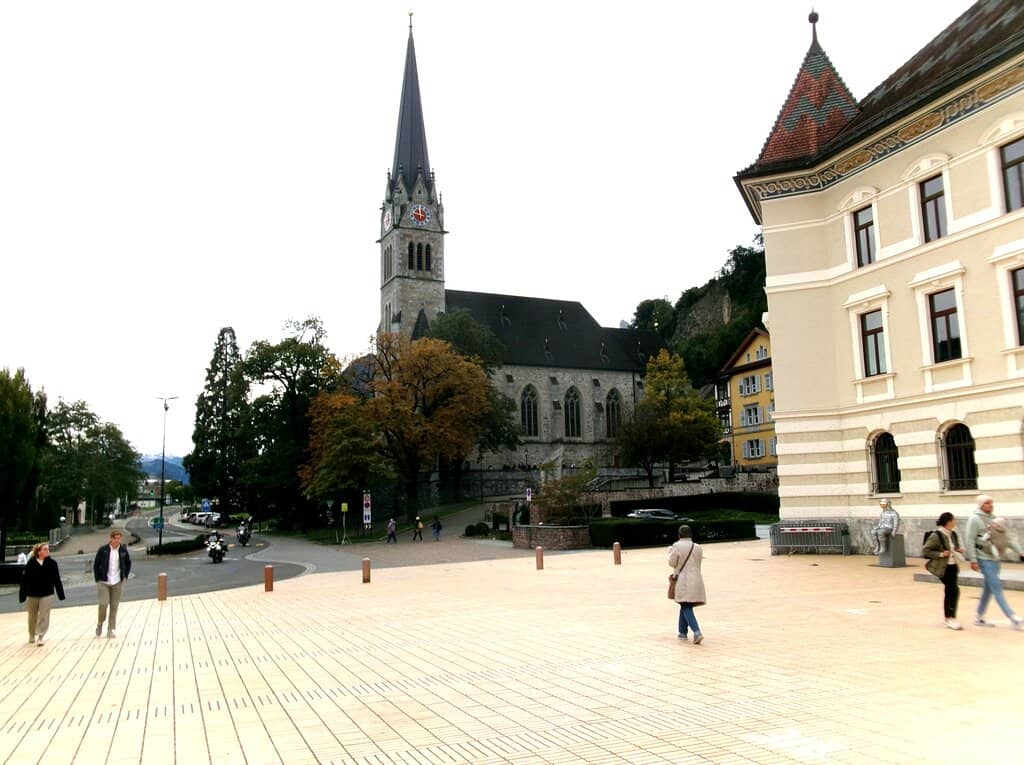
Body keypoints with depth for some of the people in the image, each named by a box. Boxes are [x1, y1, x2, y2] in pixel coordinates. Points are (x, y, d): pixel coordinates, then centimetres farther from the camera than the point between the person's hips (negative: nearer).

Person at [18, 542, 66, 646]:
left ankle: (40, 637, 1)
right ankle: (32, 636, 36)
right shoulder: (30, 564, -10)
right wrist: (22, 595, -9)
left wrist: (61, 594, 0)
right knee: (32, 617, 16)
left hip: (47, 594, 0)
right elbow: (25, 580, -8)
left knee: (44, 616, -4)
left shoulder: (52, 563, -6)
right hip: (32, 595, 1)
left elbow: (57, 580, -1)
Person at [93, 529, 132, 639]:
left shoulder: (123, 550, 1)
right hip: (104, 582, -2)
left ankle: (111, 630, 13)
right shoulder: (103, 550, -5)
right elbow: (95, 565, 3)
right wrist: (97, 579, -1)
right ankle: (100, 623, 17)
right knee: (103, 603, -11)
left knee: (114, 606, 4)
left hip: (117, 583, 2)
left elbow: (128, 563, 17)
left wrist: (125, 576, 9)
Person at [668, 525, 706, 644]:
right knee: (685, 606, 19)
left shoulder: (677, 546, -9)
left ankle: (697, 632, -22)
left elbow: (672, 562, -4)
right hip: (696, 580, 5)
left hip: (683, 581, -5)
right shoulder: (697, 547, 7)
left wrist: (670, 552, 13)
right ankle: (683, 632, 26)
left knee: (686, 607, -5)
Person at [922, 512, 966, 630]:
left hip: (953, 566, 8)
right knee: (954, 590, -13)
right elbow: (925, 550, -13)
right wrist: (940, 554, -20)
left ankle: (949, 618, 22)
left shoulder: (953, 535, 8)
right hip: (943, 567, -7)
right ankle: (951, 618, -5)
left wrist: (960, 550, 4)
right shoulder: (936, 535, -15)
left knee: (950, 591, 12)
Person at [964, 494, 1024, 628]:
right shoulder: (975, 519, -10)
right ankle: (1013, 618, -6)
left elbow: (1006, 537, 16)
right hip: (984, 559, -7)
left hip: (995, 559, 7)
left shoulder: (994, 519, 11)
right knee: (997, 588, -7)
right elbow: (970, 540, -13)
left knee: (988, 590, 12)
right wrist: (973, 560, -16)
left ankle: (979, 617, 21)